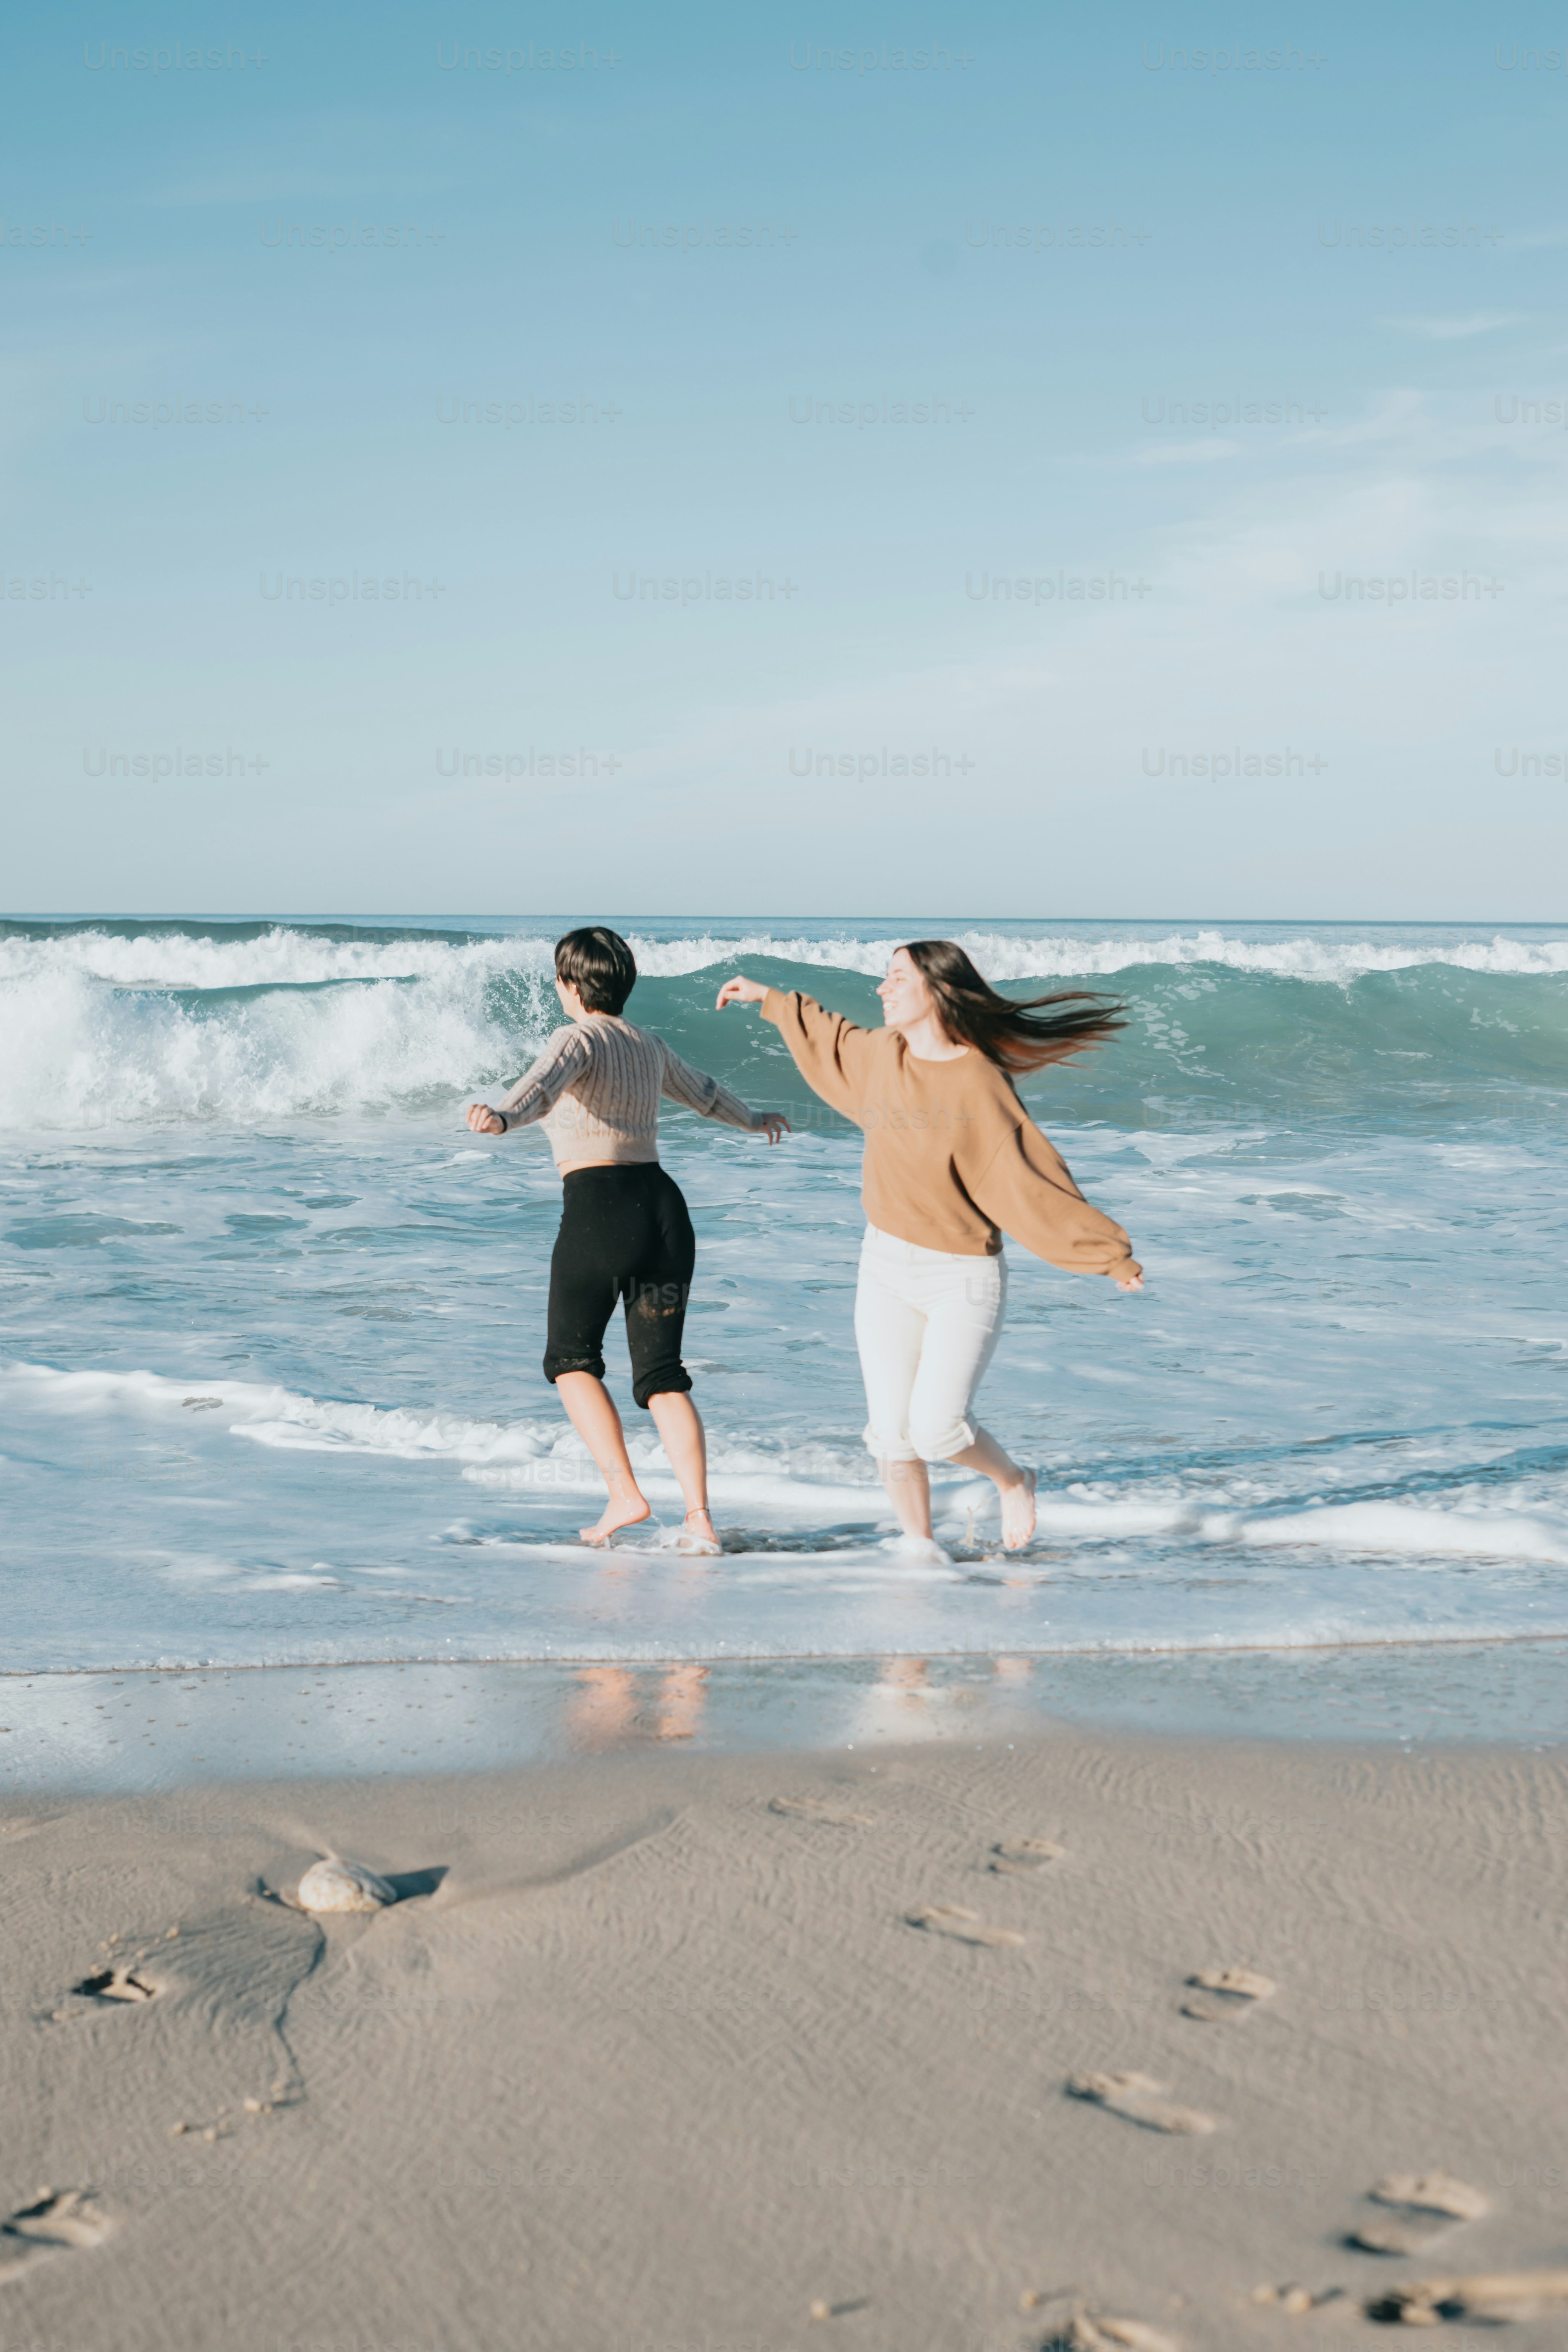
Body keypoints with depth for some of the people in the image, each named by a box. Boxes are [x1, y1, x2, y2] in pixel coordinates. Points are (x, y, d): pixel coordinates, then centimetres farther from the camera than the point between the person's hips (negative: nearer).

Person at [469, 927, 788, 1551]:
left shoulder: (579, 1039, -3)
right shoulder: (648, 1046, 18)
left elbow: (545, 1083, -27)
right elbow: (703, 1092, 38)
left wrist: (503, 1118, -47)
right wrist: (752, 1121, 59)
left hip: (598, 1207, -6)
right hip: (662, 1202, 6)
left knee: (572, 1358, 12)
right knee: (662, 1375, 7)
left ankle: (624, 1494, 0)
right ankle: (699, 1517, -5)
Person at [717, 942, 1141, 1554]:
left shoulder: (980, 1085, -18)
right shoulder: (883, 1054, 2)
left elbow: (1030, 1180, -16)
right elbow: (835, 1042, 25)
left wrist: (1109, 1256, -17)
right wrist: (770, 999, 35)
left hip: (964, 1279, -6)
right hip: (885, 1268, 6)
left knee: (937, 1427, -12)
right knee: (892, 1429, 2)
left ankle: (1013, 1480, 18)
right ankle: (919, 1545, 17)